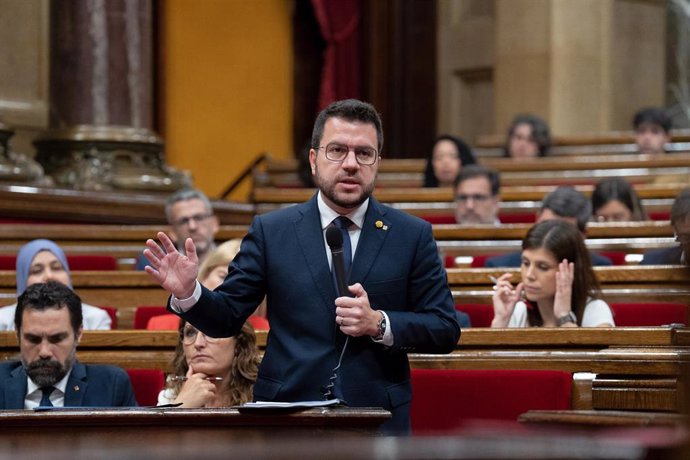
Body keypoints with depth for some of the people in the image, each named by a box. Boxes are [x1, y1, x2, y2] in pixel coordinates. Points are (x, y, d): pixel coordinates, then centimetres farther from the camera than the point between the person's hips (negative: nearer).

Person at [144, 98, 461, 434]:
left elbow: (446, 330, 2)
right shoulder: (271, 231, 5)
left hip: (377, 420, 0)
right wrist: (188, 293, -16)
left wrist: (379, 324, -14)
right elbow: (226, 317, 5)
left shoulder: (413, 236, 3)